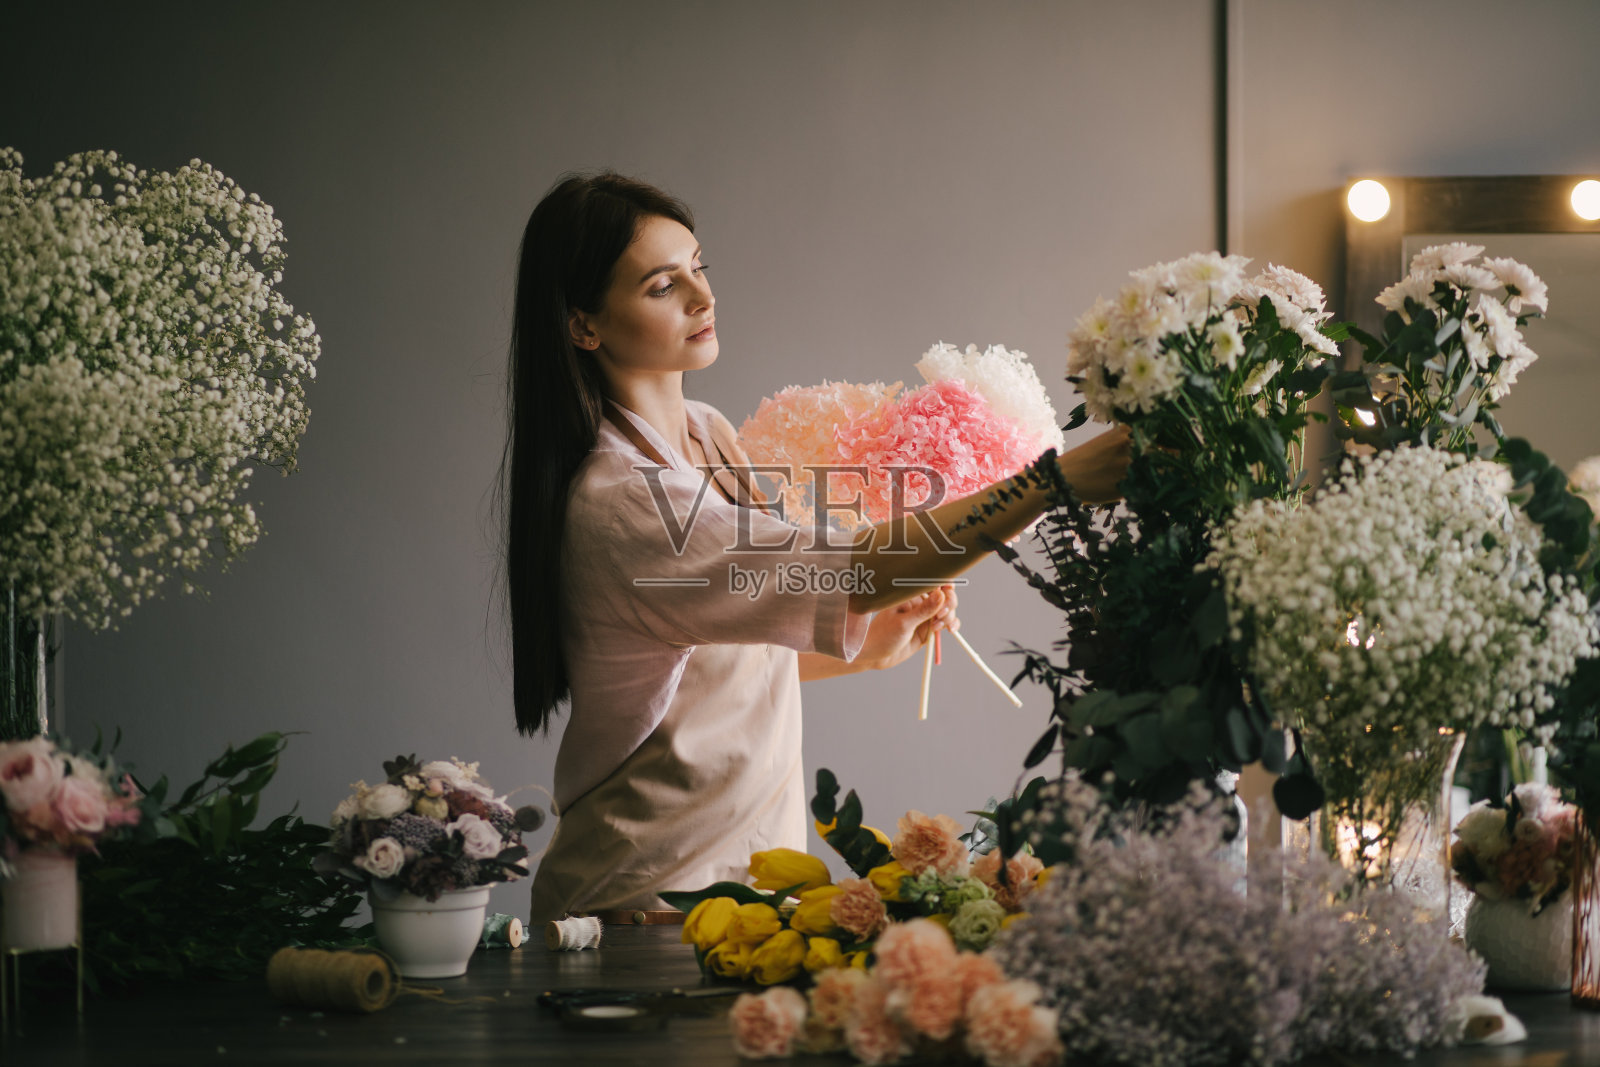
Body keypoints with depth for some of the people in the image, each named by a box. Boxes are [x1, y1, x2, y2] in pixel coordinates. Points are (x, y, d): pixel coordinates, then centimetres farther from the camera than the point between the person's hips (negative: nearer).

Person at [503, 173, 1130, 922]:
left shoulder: (709, 433, 7)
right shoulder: (613, 500, -23)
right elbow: (842, 573, -33)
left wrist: (870, 647, 5)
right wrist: (1058, 480, -36)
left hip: (754, 857, 8)